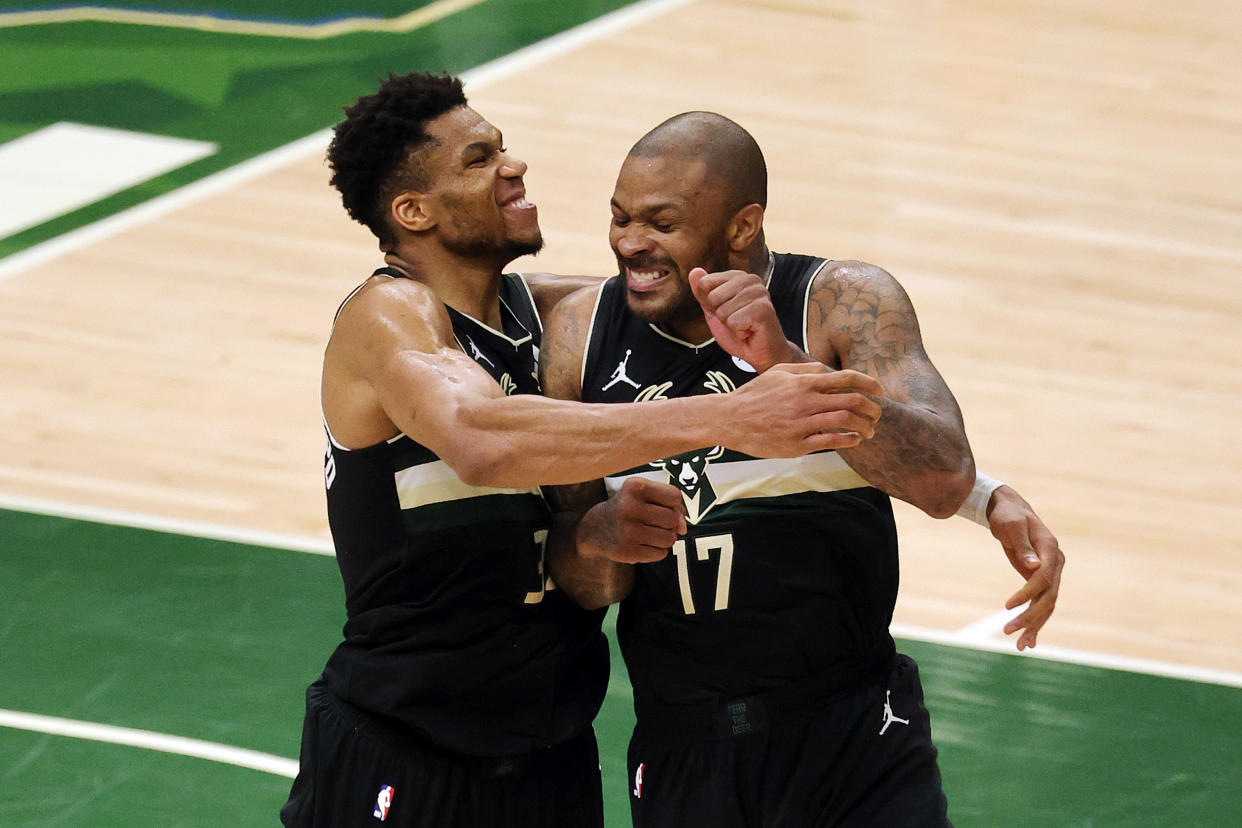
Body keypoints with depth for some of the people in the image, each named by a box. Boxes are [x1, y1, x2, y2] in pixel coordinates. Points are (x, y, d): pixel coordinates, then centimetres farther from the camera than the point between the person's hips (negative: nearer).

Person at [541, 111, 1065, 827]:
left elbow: (946, 482, -24)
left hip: (855, 743, -3)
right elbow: (576, 586, 3)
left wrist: (785, 362, -32)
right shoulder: (580, 333, -1)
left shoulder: (844, 304, -9)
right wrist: (596, 537, -21)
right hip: (679, 752, 3)